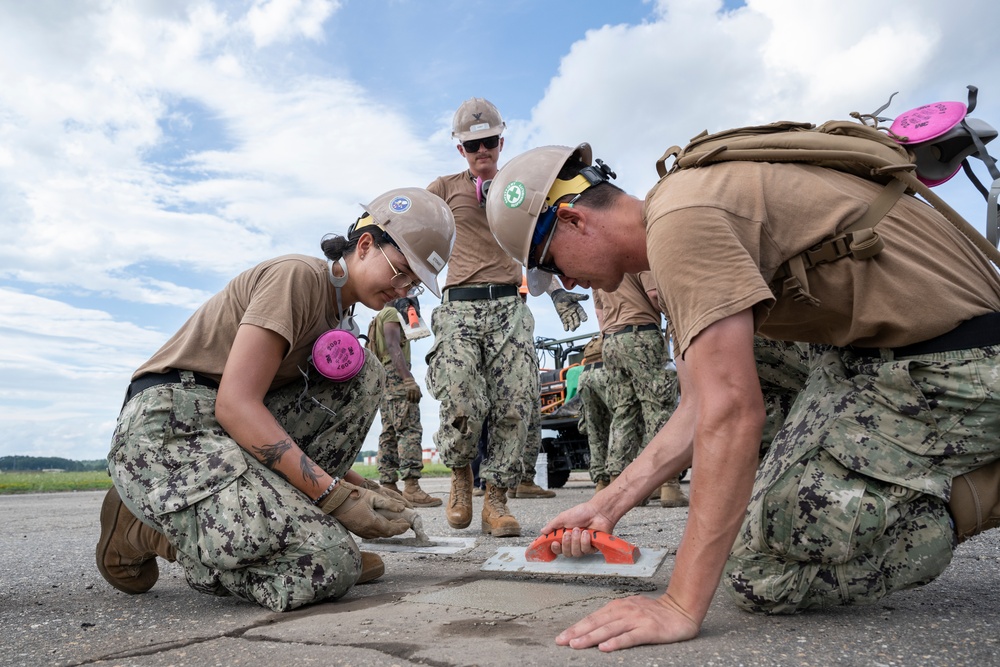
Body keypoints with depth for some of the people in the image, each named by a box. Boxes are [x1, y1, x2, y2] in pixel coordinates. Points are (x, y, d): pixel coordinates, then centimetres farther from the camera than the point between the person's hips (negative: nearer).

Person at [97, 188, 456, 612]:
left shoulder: (338, 309, 16)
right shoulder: (297, 275, -13)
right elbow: (235, 404, -22)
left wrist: (362, 488, 4)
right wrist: (338, 495, -22)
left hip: (237, 430, 9)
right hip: (167, 433, -9)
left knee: (363, 375, -1)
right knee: (331, 568, -22)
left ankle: (297, 516, -2)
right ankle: (147, 530, -2)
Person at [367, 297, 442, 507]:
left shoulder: (381, 317, 28)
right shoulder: (391, 313, -2)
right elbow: (393, 348, -16)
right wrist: (409, 379, -25)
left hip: (383, 380, 11)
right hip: (395, 377, -11)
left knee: (390, 433, 7)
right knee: (410, 429, -17)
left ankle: (388, 486, 6)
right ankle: (411, 487, -25)